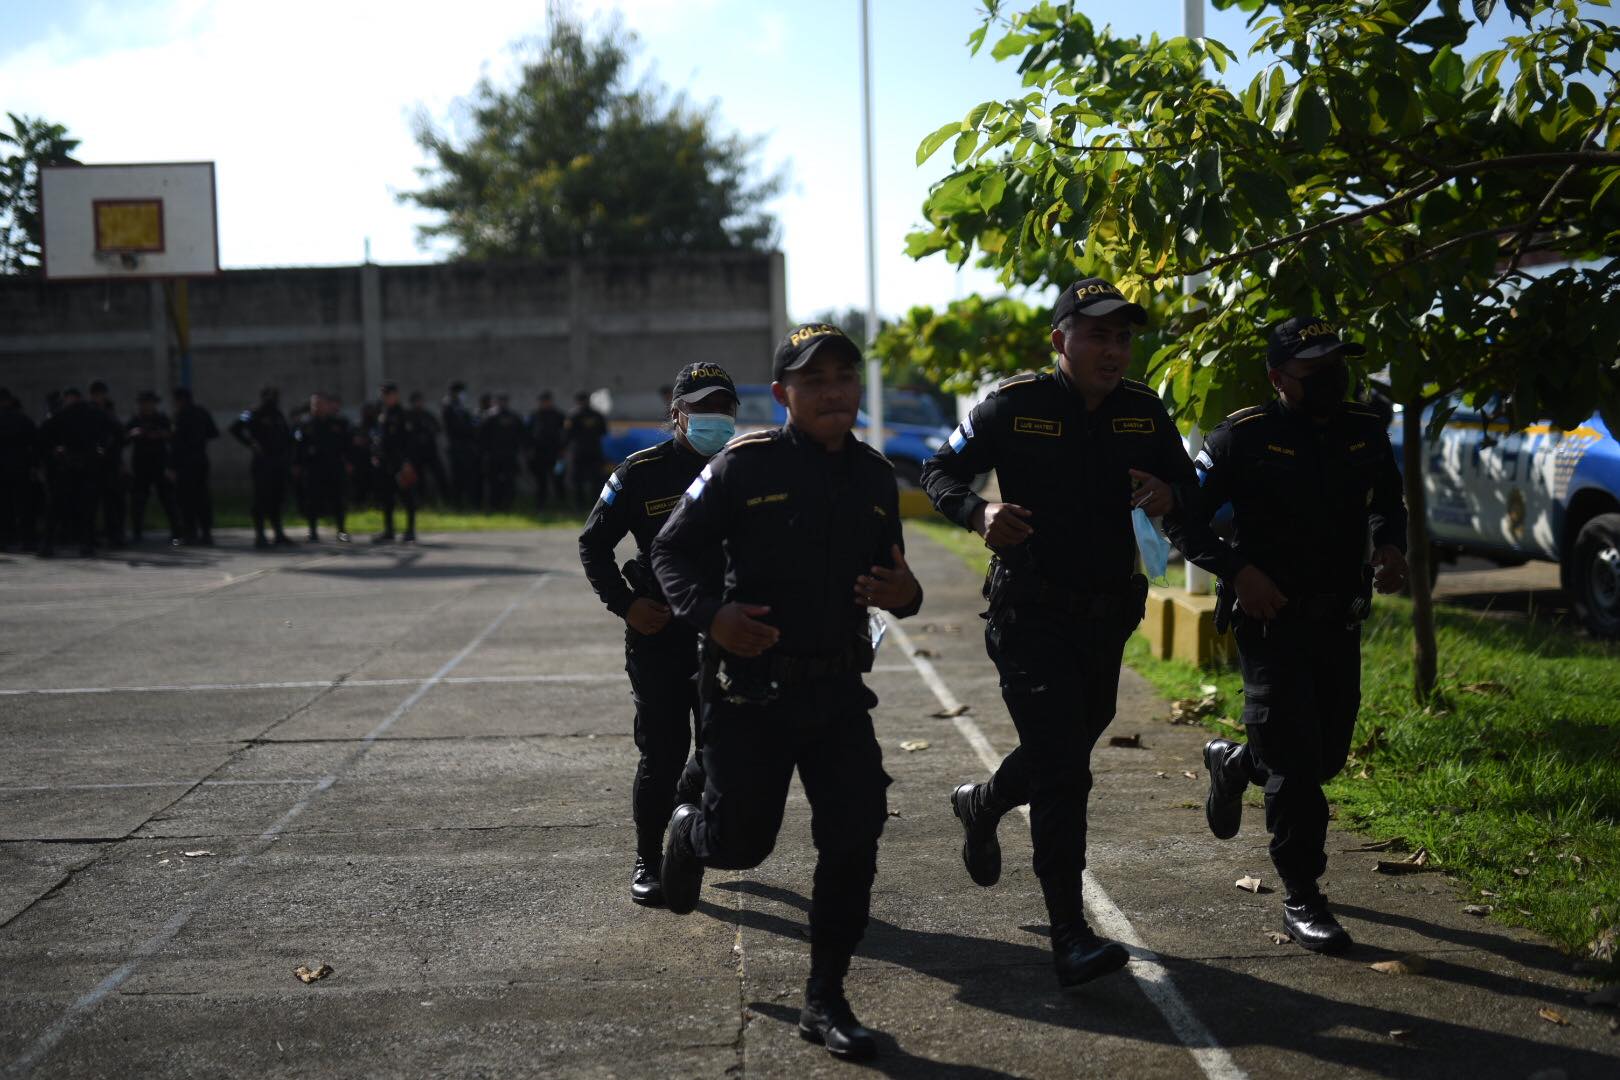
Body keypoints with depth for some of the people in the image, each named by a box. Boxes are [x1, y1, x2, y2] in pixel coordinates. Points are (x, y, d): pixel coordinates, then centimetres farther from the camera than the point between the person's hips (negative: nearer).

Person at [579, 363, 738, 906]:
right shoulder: (644, 472, -4)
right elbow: (593, 543, 3)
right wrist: (625, 603, -7)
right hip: (658, 632, -3)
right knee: (661, 754, -1)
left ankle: (688, 804, 38)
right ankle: (648, 860, 17)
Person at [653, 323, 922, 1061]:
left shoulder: (875, 476, 7)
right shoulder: (745, 465, -9)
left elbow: (890, 576, 17)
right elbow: (672, 550, -5)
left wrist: (904, 595, -8)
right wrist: (709, 614, -24)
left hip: (839, 689, 4)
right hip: (750, 685, -4)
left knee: (854, 839, -2)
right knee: (741, 841, 3)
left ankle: (825, 1001, 14)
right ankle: (688, 832, 43)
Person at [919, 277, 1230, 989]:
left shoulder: (1144, 411, 4)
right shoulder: (1013, 406, -9)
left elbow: (1188, 483, 14)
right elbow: (939, 471, -3)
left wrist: (1169, 494, -12)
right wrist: (980, 514, -24)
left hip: (1107, 616, 6)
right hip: (1031, 615, -5)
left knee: (1065, 756, 20)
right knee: (1063, 774, -12)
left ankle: (979, 805, 52)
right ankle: (1070, 937, -8)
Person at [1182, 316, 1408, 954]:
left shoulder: (1366, 433, 6)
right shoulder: (1244, 437, -10)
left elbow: (1387, 501, 23)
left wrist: (1389, 545, 2)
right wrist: (1237, 571, -20)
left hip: (1339, 622, 6)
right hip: (1269, 620, -6)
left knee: (1327, 756, 14)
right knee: (1295, 766, -6)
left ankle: (1234, 763, 44)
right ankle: (1301, 900, 6)